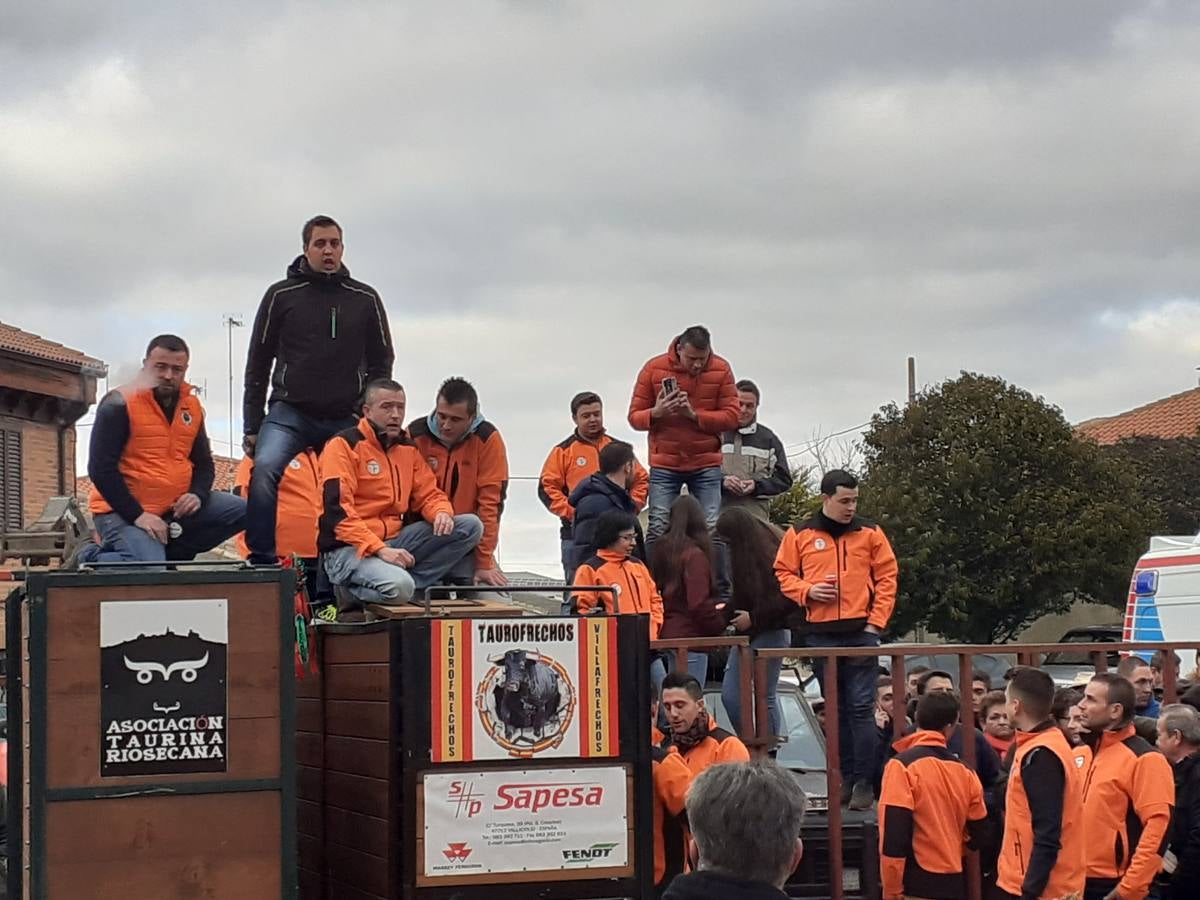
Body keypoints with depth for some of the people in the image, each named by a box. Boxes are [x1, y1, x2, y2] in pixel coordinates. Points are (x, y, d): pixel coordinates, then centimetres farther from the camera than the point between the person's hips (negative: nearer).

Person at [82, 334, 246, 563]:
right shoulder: (119, 404, -11)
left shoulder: (192, 407, 10)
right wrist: (137, 515, -21)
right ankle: (90, 558, -1)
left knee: (243, 512, -3)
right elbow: (101, 468, -16)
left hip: (176, 510, 7)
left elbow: (203, 463, 17)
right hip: (123, 511, -7)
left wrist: (197, 495, -6)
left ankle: (169, 552, -3)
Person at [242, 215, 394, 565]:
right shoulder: (282, 295, 5)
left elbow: (381, 364, 15)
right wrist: (252, 426, 3)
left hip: (346, 418, 2)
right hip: (290, 412, -2)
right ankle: (261, 559, -25)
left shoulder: (365, 299, 9)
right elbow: (258, 363, 8)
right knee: (265, 468, -26)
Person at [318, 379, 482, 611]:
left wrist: (442, 512, -10)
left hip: (394, 540, 8)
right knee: (399, 587, -37)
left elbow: (428, 494, 18)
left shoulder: (407, 448, 15)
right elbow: (337, 509, -17)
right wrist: (380, 550, -26)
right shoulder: (344, 445, -8)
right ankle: (351, 591, -5)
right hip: (349, 549, -8)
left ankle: (398, 579, -14)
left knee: (470, 526, -6)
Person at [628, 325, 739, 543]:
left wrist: (694, 414, -19)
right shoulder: (654, 368, -4)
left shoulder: (721, 370, -3)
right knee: (658, 528, -5)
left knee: (711, 530, -3)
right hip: (664, 465, -1)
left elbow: (731, 416, -6)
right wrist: (656, 413, -23)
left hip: (707, 464, 1)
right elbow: (634, 417, -1)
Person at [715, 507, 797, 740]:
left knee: (766, 696, -5)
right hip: (747, 632, 9)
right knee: (730, 695, 3)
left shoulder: (772, 553, -16)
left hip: (771, 631, -9)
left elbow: (786, 598, -19)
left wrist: (753, 618, -15)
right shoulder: (742, 554, 10)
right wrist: (728, 608, 4)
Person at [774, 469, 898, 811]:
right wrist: (807, 591, -10)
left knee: (861, 707, -6)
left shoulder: (870, 533, 5)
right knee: (835, 709, 9)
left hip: (860, 631, -1)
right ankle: (845, 777, 16)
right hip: (821, 634, 2)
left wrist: (875, 623, -4)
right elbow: (783, 574, 9)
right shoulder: (800, 535, 5)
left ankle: (863, 781, -3)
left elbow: (887, 578, 4)